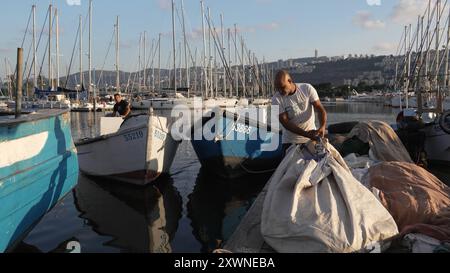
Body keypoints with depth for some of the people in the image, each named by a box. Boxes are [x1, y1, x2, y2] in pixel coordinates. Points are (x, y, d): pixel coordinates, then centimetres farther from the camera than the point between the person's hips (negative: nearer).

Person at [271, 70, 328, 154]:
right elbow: (285, 122, -17)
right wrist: (306, 134, -28)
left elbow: (320, 108, -10)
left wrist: (323, 126, -30)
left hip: (312, 138, 1)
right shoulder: (276, 100, -13)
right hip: (291, 142, -1)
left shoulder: (307, 89, -9)